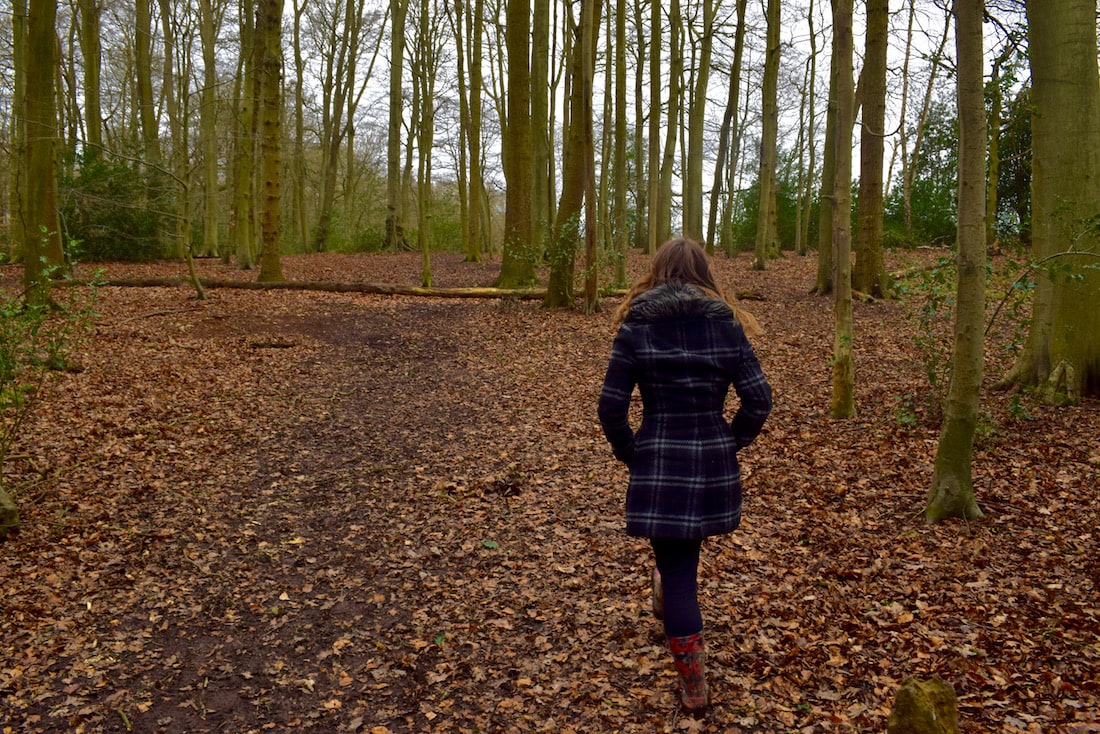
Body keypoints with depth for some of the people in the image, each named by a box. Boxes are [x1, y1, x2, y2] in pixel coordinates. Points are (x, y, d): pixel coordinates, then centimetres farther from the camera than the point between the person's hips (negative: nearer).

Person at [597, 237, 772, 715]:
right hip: (713, 463, 3)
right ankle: (670, 599, 55)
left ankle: (694, 686, 10)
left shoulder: (635, 326, -5)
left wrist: (629, 453, 5)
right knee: (685, 549, 29)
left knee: (676, 570, 6)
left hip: (658, 463, -3)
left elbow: (611, 407, -10)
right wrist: (731, 441, 10)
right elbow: (759, 398, -4)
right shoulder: (726, 325, 0)